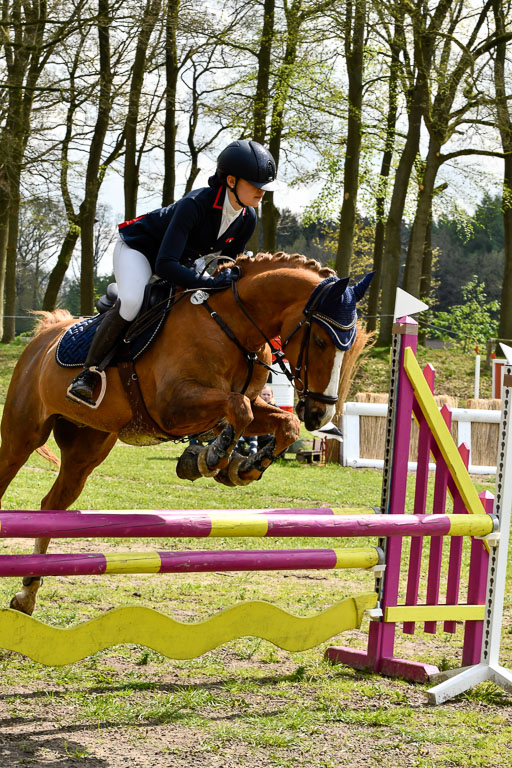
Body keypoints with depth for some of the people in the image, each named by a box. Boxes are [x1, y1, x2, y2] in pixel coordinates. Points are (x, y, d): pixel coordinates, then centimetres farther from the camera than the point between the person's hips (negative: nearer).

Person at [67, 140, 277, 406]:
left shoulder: (247, 219, -15)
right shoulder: (195, 204, -37)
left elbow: (229, 261, 3)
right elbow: (164, 265, -43)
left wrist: (229, 275, -18)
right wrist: (211, 282, -47)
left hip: (181, 261, 8)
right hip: (139, 247, -8)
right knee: (130, 302, -34)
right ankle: (87, 374, -23)